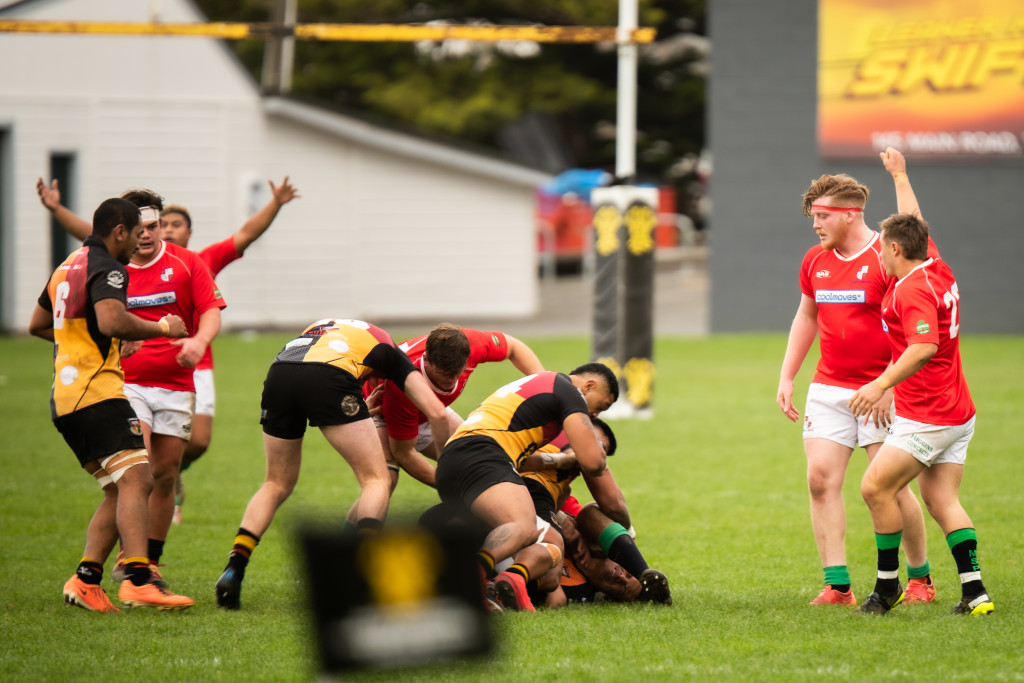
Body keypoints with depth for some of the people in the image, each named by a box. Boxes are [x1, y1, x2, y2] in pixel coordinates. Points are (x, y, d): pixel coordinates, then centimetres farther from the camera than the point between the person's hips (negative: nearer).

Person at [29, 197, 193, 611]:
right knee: (136, 480, -19)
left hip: (65, 398, 10)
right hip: (97, 392, -10)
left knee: (121, 492, 11)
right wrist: (162, 329, -14)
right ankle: (138, 581, -34)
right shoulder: (106, 269, -9)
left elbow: (37, 325, 33)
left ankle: (85, 580, 0)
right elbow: (111, 320, -27)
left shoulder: (68, 267, 22)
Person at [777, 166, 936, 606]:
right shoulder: (815, 261, 9)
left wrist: (888, 386, -20)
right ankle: (837, 585, -5)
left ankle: (920, 577, 14)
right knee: (821, 478, -6)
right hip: (828, 388, 6)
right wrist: (787, 377, 16)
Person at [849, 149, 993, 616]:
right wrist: (900, 176, 40)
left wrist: (881, 385, -38)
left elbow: (924, 346, -33)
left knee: (876, 487, -6)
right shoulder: (937, 270, 9)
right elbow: (915, 226, 29)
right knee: (941, 499, 6)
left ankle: (887, 586, 1)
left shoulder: (914, 289, -18)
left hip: (927, 417, -10)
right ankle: (974, 590, -3)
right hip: (957, 412, 10)